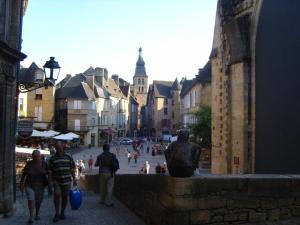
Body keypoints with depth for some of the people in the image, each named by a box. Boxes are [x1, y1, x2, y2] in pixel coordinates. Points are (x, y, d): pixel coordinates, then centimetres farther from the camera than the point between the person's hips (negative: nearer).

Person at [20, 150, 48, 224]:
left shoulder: (44, 164, -6)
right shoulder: (29, 164, -7)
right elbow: (23, 175, -1)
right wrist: (21, 184, -1)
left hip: (40, 186, 1)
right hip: (29, 185, -1)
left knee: (38, 201, 11)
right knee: (31, 200, -15)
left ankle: (37, 214, 32)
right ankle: (31, 216, -6)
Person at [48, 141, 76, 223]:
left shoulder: (68, 157, 5)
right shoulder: (53, 158, 3)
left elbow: (72, 169, 8)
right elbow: (50, 171, 2)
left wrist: (74, 179, 5)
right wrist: (50, 181, -4)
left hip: (67, 181, 1)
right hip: (57, 181, -1)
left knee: (65, 197, 8)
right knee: (57, 195, -16)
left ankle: (62, 213, 24)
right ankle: (57, 213, -4)